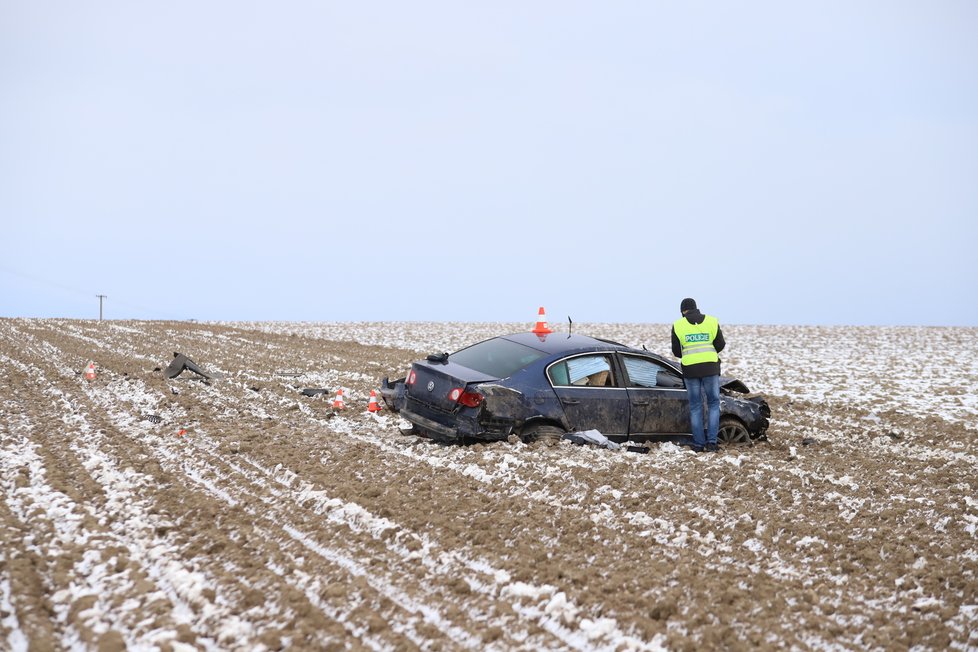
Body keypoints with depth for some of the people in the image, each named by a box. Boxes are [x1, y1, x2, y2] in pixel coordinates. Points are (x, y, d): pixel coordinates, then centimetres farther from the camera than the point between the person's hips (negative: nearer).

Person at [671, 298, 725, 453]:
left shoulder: (678, 325, 1)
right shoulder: (712, 322, 3)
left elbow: (676, 351, 4)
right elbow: (720, 345, 5)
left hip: (690, 369, 0)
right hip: (710, 367, 0)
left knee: (695, 406, 9)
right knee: (713, 403, 11)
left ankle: (698, 444, 8)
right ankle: (712, 441, 0)